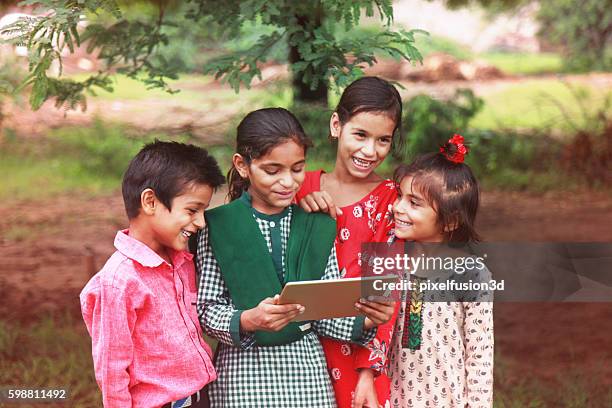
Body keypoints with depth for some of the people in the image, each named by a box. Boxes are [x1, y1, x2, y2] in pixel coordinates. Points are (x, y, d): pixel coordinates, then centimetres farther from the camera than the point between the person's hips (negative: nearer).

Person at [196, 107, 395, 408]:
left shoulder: (318, 227, 5)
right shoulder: (218, 226, -4)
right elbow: (207, 310, -6)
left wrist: (365, 321, -13)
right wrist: (248, 321, -23)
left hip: (307, 368, 3)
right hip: (244, 371, -3)